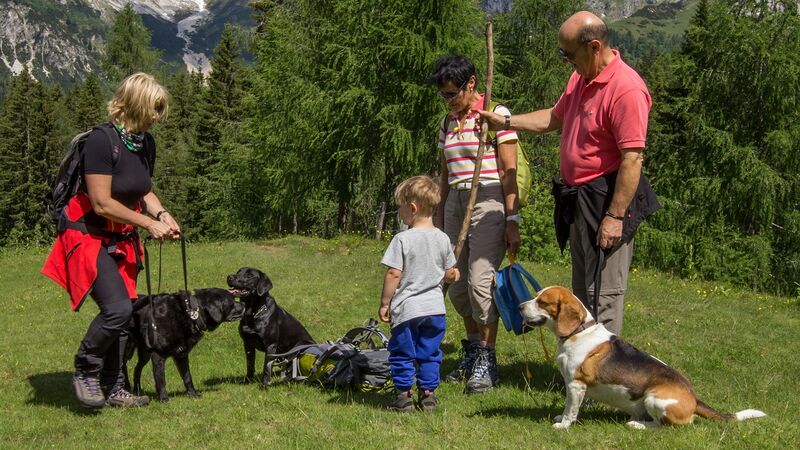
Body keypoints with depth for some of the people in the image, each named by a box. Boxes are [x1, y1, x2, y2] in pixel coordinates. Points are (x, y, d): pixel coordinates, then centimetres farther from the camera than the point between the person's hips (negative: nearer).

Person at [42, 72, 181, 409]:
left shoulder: (145, 143, 5)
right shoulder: (101, 140, -21)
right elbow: (102, 203, -22)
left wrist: (161, 213, -1)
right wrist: (149, 224, -16)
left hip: (122, 240, 8)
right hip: (89, 237, -8)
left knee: (121, 312, 8)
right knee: (117, 308, -21)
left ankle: (112, 388, 20)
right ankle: (85, 372, 1)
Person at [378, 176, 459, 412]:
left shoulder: (402, 239, -14)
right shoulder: (443, 239, 2)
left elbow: (393, 274, -14)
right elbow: (450, 274, 8)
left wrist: (384, 303, -5)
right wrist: (452, 274, 32)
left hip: (406, 308, -4)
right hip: (435, 307, 5)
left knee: (402, 353, 8)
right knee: (429, 353, 14)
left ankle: (404, 395, 10)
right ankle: (428, 394, 15)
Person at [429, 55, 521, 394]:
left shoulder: (495, 114, -5)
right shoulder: (448, 123, 15)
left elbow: (509, 172, -8)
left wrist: (512, 220, -12)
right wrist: (439, 219, 18)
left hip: (488, 201, -7)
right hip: (455, 204, 7)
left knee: (480, 280, -13)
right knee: (456, 285, 4)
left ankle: (487, 362, -2)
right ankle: (472, 350, 22)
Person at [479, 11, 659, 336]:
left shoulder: (626, 88, -21)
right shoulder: (580, 78, 10)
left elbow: (632, 159, -24)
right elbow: (555, 118, 26)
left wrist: (615, 217, -25)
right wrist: (506, 122, 19)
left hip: (607, 200, -10)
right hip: (578, 199, 10)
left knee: (605, 293, -6)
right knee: (581, 290, 18)